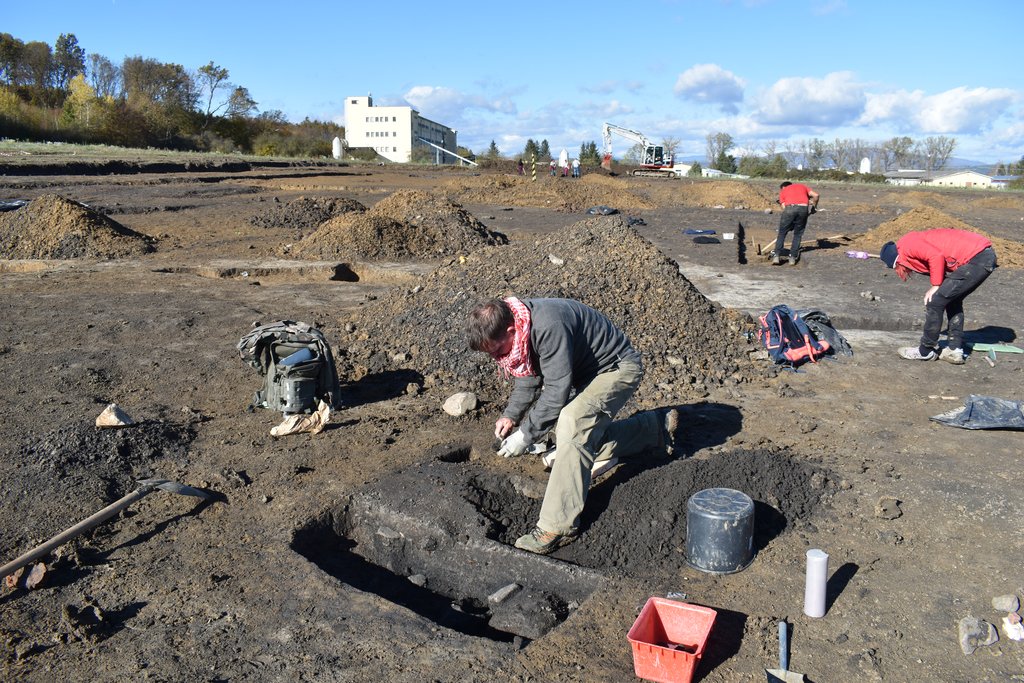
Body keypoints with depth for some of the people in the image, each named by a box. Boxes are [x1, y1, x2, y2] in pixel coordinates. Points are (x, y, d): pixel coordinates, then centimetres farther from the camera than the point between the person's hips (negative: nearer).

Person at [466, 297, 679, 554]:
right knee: (586, 439, 15)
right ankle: (657, 426, 32)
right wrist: (511, 415, -6)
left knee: (572, 423, -31)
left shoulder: (548, 328, -37)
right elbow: (529, 377, 6)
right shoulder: (516, 327, -7)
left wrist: (526, 435, -28)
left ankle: (558, 526, -30)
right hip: (586, 372, 10)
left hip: (619, 368, -10)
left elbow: (556, 390, -34)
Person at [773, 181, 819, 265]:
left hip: (790, 207, -2)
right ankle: (792, 257, 9)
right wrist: (814, 207, 33)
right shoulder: (802, 186, 32)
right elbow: (815, 195, 17)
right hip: (804, 208, 2)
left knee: (782, 233, 10)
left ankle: (777, 256, 2)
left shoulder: (783, 191, 26)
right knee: (798, 234, 14)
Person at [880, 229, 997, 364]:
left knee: (935, 301, -1)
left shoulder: (907, 245, -2)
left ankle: (925, 351, 10)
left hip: (975, 258, -10)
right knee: (953, 301, 23)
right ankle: (955, 349, 22)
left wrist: (935, 286, -6)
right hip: (988, 255, 10)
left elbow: (936, 256, -18)